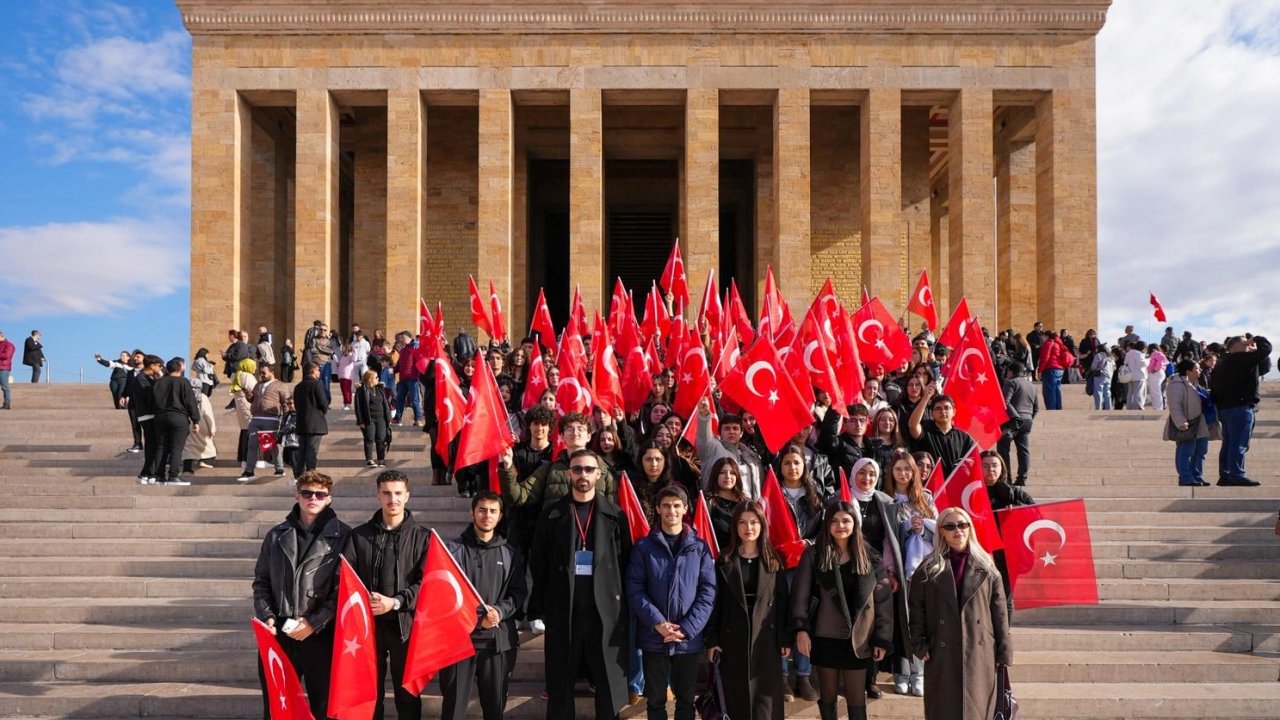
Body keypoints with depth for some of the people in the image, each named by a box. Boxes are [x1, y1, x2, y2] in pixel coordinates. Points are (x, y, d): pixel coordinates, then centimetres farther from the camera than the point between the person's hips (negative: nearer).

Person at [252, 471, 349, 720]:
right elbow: (261, 581, 14)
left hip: (321, 636, -3)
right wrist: (267, 616, -2)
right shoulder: (277, 535, 10)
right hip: (278, 635, 3)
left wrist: (315, 622, -13)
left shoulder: (343, 536, -4)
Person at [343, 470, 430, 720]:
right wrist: (363, 600, -18)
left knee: (407, 693, 8)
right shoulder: (359, 535, 6)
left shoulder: (422, 536, 0)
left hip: (405, 624, -2)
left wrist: (395, 602, -18)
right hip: (367, 623, 2)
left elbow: (426, 581, -6)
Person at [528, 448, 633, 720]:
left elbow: (626, 564, 3)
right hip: (563, 613, 0)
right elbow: (538, 565, 3)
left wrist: (626, 609, -2)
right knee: (560, 687, 9)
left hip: (606, 612, 0)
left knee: (610, 686, 7)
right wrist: (537, 611, -2)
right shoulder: (552, 515, 3)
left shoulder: (615, 515, 3)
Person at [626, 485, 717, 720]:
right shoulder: (643, 547, 0)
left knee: (686, 698, 13)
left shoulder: (699, 547, 2)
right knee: (655, 699, 10)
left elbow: (708, 591, -2)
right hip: (653, 637, -1)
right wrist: (657, 622, -16)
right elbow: (634, 589, -5)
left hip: (689, 638, 1)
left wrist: (687, 628, -12)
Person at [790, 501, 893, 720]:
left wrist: (882, 639, -2)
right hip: (824, 638, 0)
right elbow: (800, 593, -4)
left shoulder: (869, 557, 3)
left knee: (856, 700, 3)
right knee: (828, 696, 11)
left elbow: (883, 599, 3)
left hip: (858, 639, 0)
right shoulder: (813, 555, 0)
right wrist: (801, 628, -15)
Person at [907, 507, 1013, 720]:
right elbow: (917, 610, 3)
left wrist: (1004, 652, 0)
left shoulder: (986, 568, 5)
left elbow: (999, 612, 3)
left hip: (980, 654, 1)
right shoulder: (928, 570, 3)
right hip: (942, 655, -1)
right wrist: (919, 645, -5)